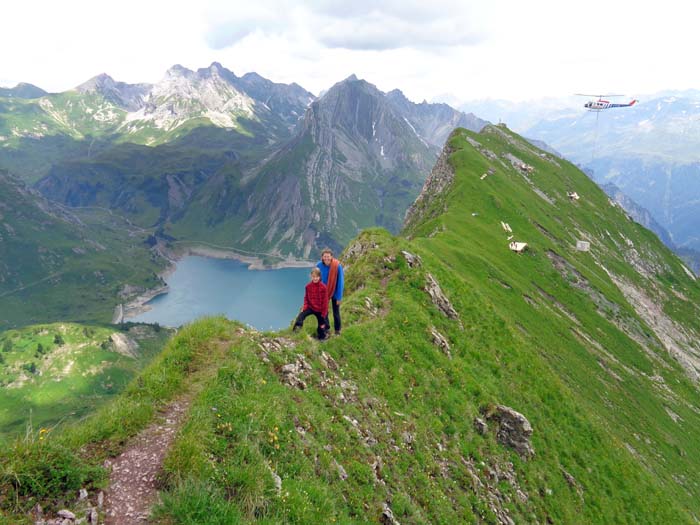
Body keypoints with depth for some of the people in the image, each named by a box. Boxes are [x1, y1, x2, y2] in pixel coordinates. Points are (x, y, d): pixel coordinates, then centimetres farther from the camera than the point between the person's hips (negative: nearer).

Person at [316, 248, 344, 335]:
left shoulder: (337, 266, -26)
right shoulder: (319, 265, -18)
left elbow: (340, 282, -18)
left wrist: (339, 297, -15)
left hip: (334, 292, -2)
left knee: (336, 312, 11)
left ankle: (337, 330, 34)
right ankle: (326, 328, 37)